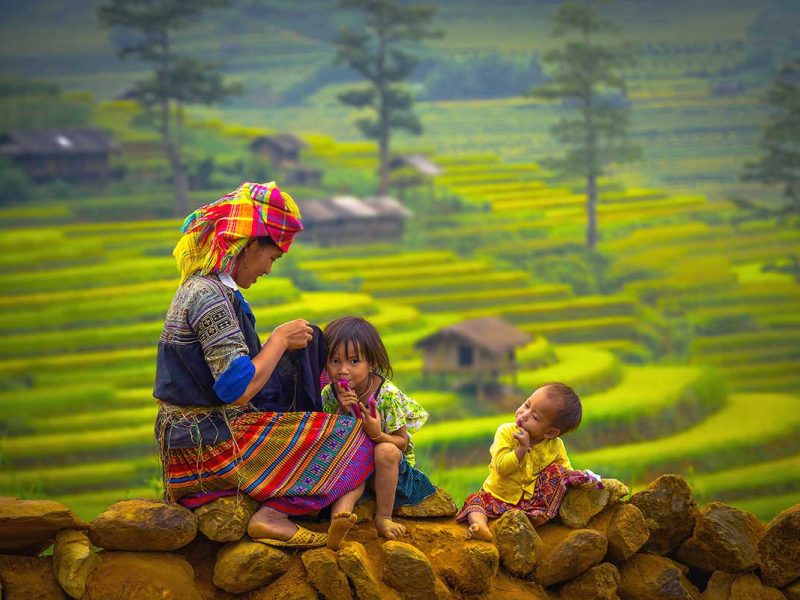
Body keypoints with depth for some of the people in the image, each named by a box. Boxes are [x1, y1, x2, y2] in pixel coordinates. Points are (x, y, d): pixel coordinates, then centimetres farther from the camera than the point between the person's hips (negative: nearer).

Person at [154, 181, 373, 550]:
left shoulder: (197, 287, 13)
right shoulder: (211, 296, -18)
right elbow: (238, 389, -22)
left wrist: (279, 345, 11)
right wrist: (280, 339, -8)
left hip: (188, 442, 10)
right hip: (211, 446, -10)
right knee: (352, 438, -1)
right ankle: (274, 515, -19)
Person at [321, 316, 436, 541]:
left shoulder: (388, 394, -20)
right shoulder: (329, 394, -10)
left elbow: (402, 442, -15)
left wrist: (377, 435, -37)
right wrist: (342, 411, -26)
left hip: (393, 464, -3)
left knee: (385, 451, -35)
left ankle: (383, 517, -24)